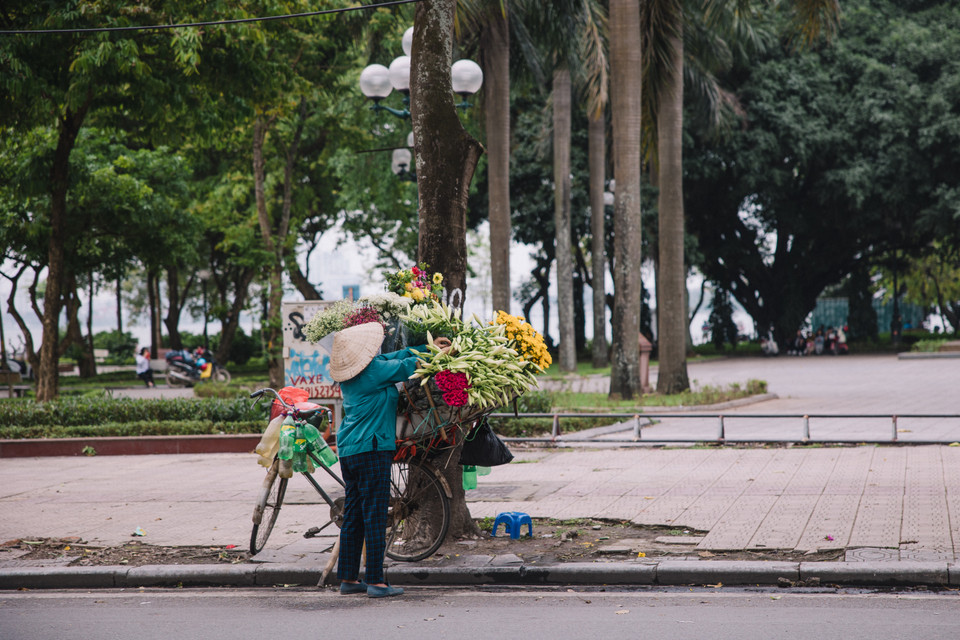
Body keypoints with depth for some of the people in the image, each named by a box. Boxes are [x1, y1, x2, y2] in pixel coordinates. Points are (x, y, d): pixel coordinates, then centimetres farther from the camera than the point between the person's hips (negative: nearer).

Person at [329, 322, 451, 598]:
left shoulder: (349, 374, 10)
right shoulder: (374, 370, -15)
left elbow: (395, 356, 15)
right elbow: (407, 365, -3)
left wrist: (428, 346, 17)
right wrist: (439, 353, 13)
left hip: (348, 449, 9)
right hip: (371, 449, -9)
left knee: (353, 514, 13)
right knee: (374, 515, -6)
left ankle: (348, 578, 16)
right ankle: (375, 581, -4)